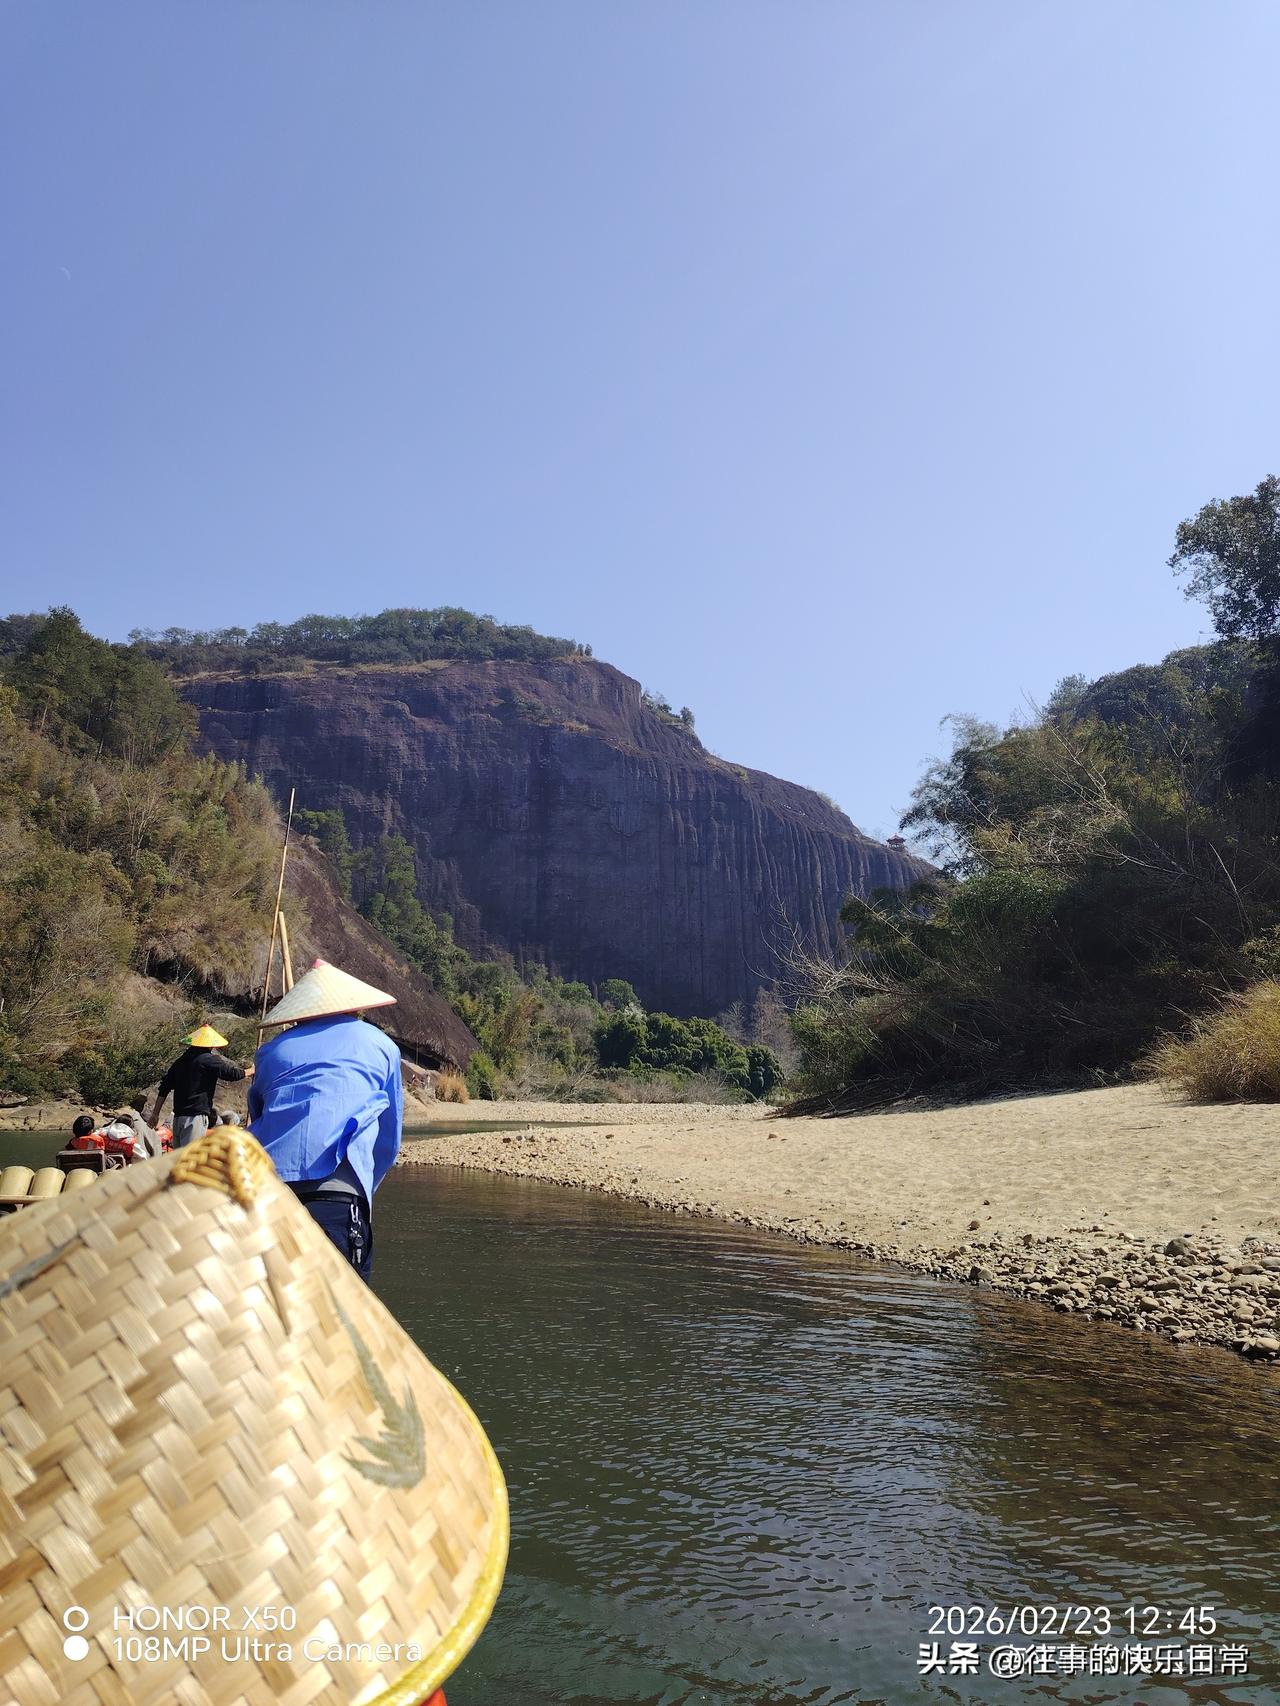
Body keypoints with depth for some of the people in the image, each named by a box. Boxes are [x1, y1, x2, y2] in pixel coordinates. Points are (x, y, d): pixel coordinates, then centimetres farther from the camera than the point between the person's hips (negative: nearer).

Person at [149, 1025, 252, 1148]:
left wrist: (155, 1114, 21)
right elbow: (233, 1074, -1)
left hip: (178, 1115, 8)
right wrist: (249, 1071, 19)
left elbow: (164, 1088, 16)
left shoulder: (181, 1060, 14)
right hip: (196, 1116, -8)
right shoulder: (209, 1060, -7)